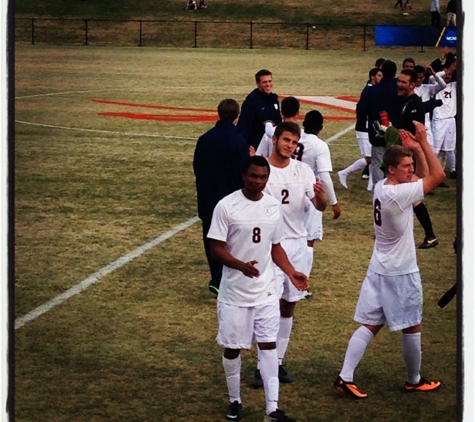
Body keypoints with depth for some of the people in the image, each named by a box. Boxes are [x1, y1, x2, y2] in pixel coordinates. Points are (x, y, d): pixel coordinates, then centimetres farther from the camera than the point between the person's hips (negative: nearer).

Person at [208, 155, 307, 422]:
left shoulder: (274, 207, 2)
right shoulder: (227, 206, -13)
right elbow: (217, 248, -13)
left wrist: (291, 273, -2)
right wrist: (242, 265, -30)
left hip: (266, 290, 3)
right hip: (235, 292, -3)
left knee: (268, 345, 0)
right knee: (232, 347, 8)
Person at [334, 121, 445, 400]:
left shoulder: (382, 187, 2)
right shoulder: (398, 194, -24)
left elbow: (424, 176, 13)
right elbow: (437, 176, -24)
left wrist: (416, 150, -1)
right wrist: (423, 142, -19)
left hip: (380, 269, 8)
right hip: (401, 273, -8)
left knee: (370, 325, 7)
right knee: (412, 327, 11)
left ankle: (345, 378, 0)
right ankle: (415, 381, 26)